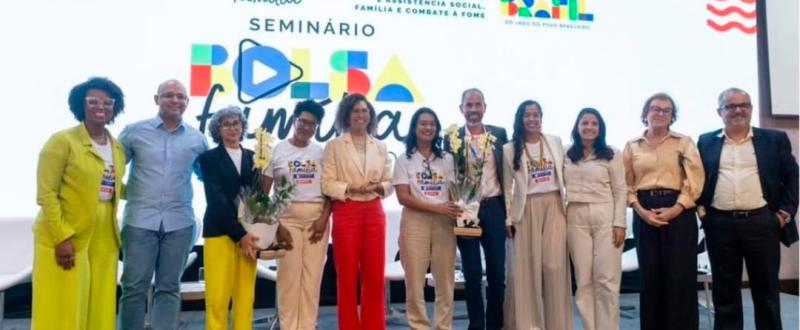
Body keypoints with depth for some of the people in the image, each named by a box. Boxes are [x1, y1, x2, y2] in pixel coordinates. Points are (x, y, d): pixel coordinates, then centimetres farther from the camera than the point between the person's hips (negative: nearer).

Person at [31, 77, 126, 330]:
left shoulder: (118, 147, 12)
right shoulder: (62, 141, -5)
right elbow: (46, 194, -10)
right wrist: (62, 237, -16)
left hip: (104, 240, 5)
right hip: (64, 239, -5)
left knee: (100, 309, 8)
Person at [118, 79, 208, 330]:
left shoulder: (197, 139, 8)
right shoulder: (134, 131, 4)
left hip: (179, 222, 2)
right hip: (140, 220, -1)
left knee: (169, 288, 8)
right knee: (134, 286, 2)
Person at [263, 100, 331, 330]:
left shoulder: (322, 152, 6)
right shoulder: (278, 150, 3)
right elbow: (263, 190, 3)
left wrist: (324, 218, -8)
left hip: (317, 217, 1)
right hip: (287, 217, -1)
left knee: (312, 275, 2)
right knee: (289, 274, -2)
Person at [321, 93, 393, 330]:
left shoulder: (380, 147, 12)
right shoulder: (334, 146, 1)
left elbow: (389, 182, 11)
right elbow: (327, 183, -5)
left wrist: (378, 187, -10)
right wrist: (351, 188, -18)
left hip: (374, 213, 3)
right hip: (346, 213, -3)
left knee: (375, 277, 6)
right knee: (347, 278, 2)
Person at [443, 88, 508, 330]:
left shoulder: (499, 134, 8)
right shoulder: (452, 138, 1)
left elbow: (507, 171, 10)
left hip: (494, 208, 2)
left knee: (497, 272, 7)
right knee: (472, 275, 6)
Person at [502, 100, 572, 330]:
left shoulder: (556, 142, 8)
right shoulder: (510, 149, 2)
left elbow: (564, 176, 11)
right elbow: (507, 187, 4)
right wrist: (507, 219, -1)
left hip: (554, 206, 2)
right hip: (526, 210, -1)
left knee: (555, 265, -2)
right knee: (527, 267, 1)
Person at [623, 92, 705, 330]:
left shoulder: (684, 142, 7)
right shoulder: (632, 146, 11)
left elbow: (695, 179, -2)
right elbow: (627, 184, 7)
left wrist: (675, 209, -13)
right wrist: (641, 210, -8)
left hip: (678, 212, -1)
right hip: (644, 214, 2)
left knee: (680, 276, -2)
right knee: (650, 275, 4)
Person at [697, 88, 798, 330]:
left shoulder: (775, 139, 7)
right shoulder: (706, 142, 8)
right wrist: (701, 209, 0)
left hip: (762, 223, 0)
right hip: (719, 225, 0)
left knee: (766, 291, 8)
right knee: (725, 292, 7)